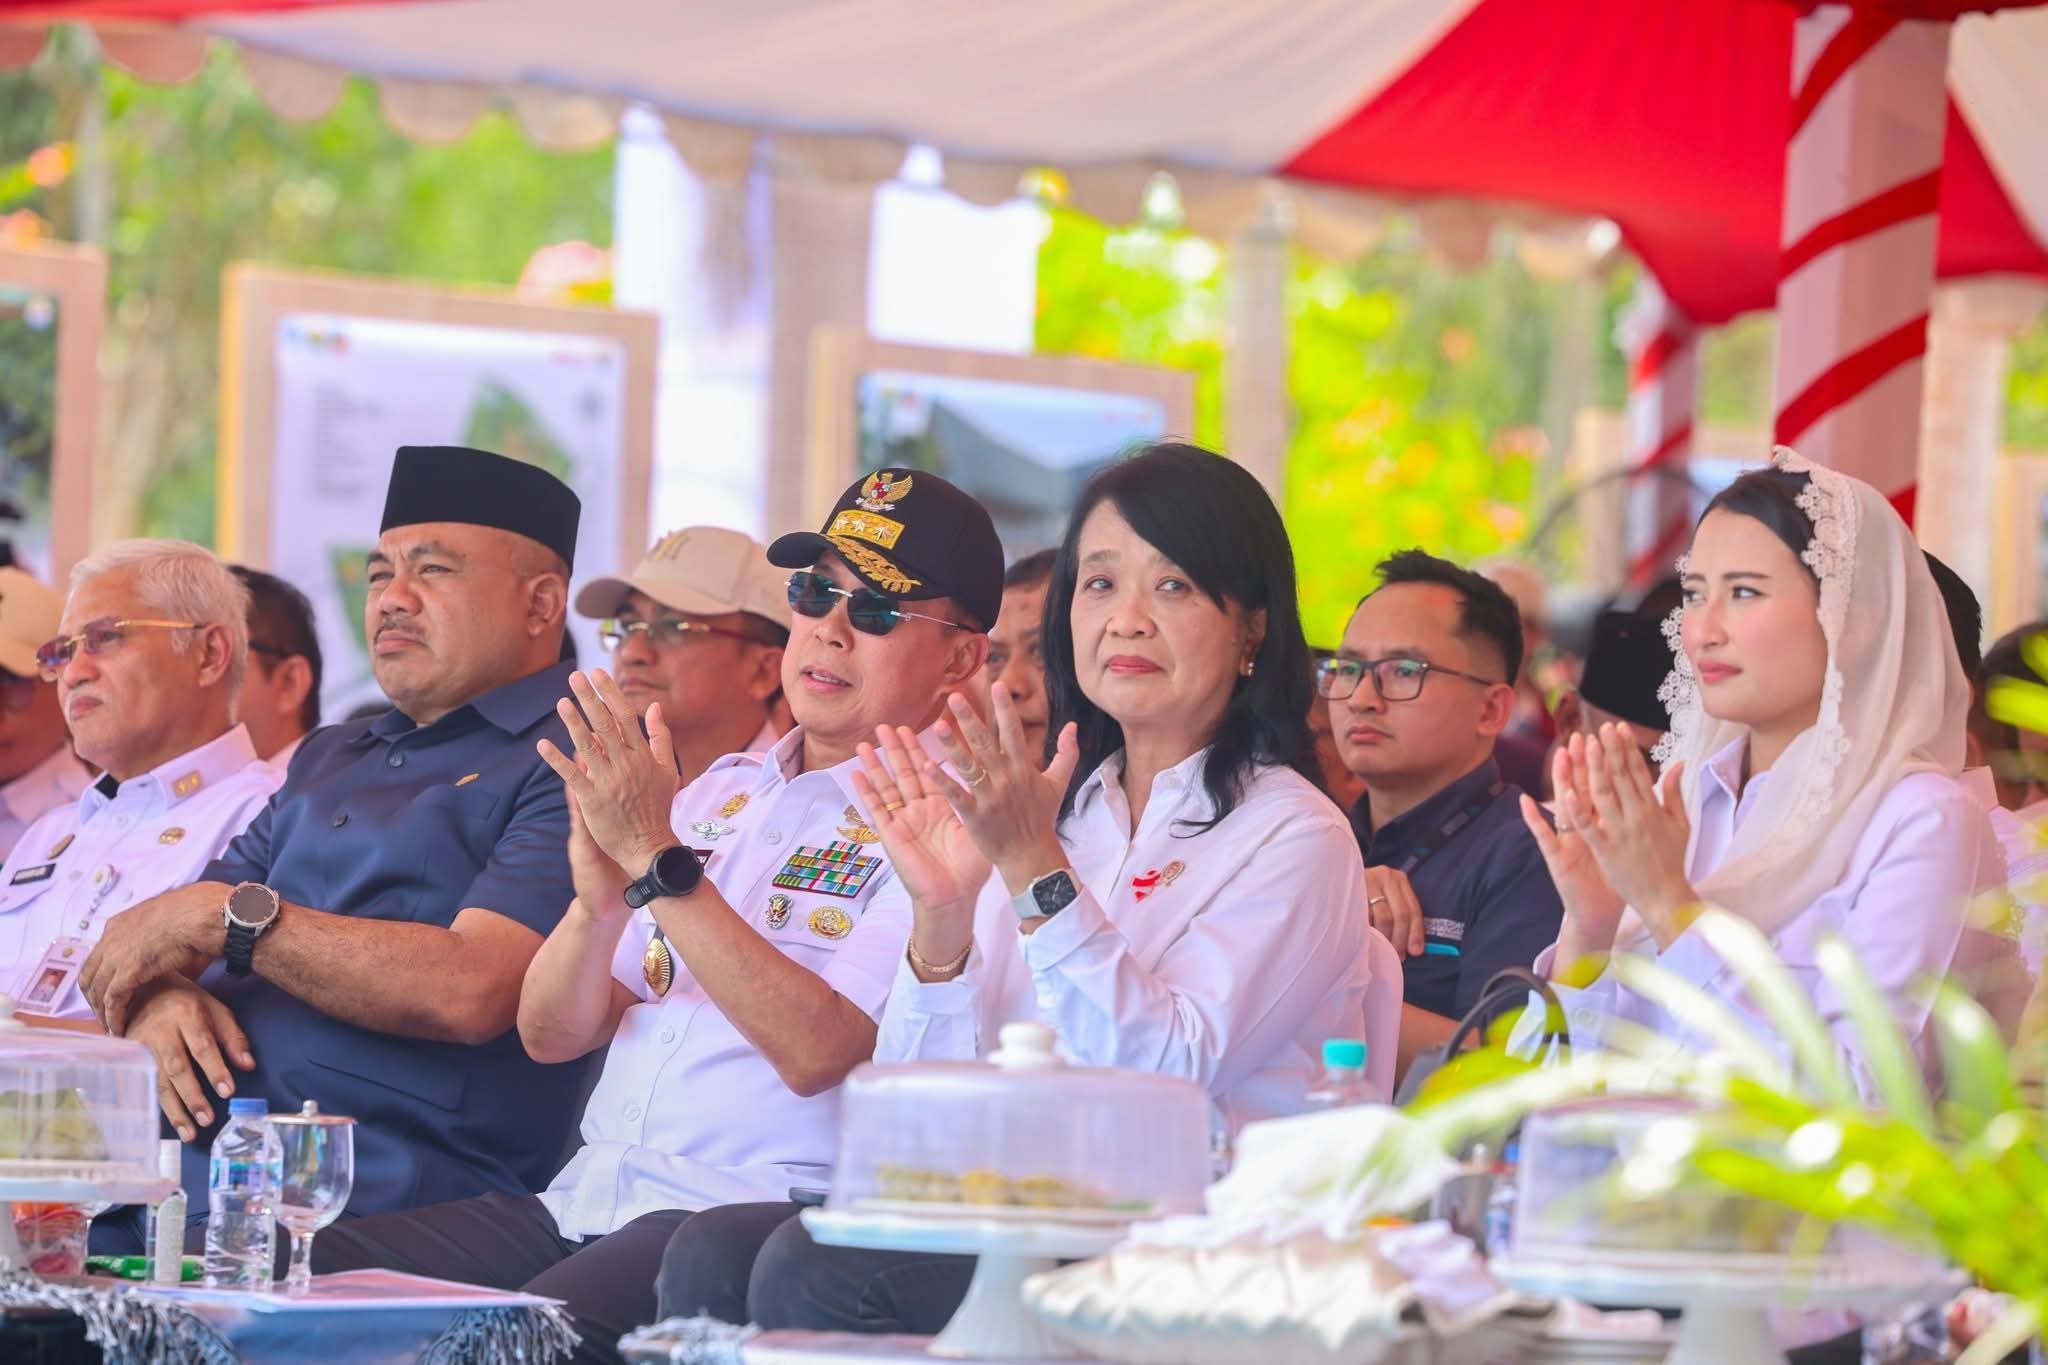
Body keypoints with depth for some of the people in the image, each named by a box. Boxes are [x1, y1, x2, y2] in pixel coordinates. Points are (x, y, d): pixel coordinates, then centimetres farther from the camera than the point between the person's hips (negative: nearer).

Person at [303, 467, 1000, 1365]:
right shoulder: (720, 793, 20)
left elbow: (817, 1052, -16)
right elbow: (551, 1035, 14)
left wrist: (657, 860, -15)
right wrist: (599, 900, -8)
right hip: (588, 1200, 7)